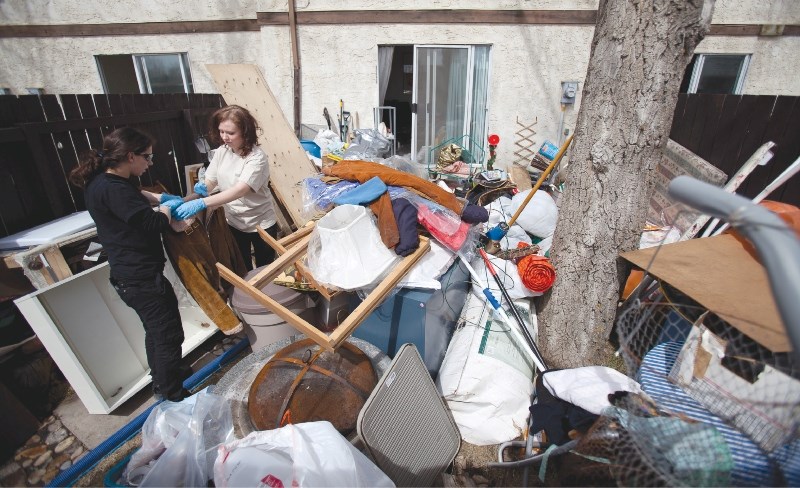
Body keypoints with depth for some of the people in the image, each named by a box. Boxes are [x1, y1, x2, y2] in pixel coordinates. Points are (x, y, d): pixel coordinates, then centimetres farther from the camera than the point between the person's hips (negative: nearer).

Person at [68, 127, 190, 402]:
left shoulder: (101, 182, 8)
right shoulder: (113, 189, -24)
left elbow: (137, 195, 27)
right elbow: (154, 223, -25)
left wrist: (160, 198, 10)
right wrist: (166, 207, -4)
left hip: (131, 274, 10)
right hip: (141, 277, -10)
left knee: (156, 330, 24)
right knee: (169, 334, 1)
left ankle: (162, 381, 43)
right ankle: (174, 397, 16)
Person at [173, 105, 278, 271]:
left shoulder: (256, 158, -23)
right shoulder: (221, 152, -3)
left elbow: (240, 190, -34)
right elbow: (209, 182, -1)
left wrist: (201, 203, -42)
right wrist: (202, 188, -25)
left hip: (260, 223, -5)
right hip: (234, 222, 5)